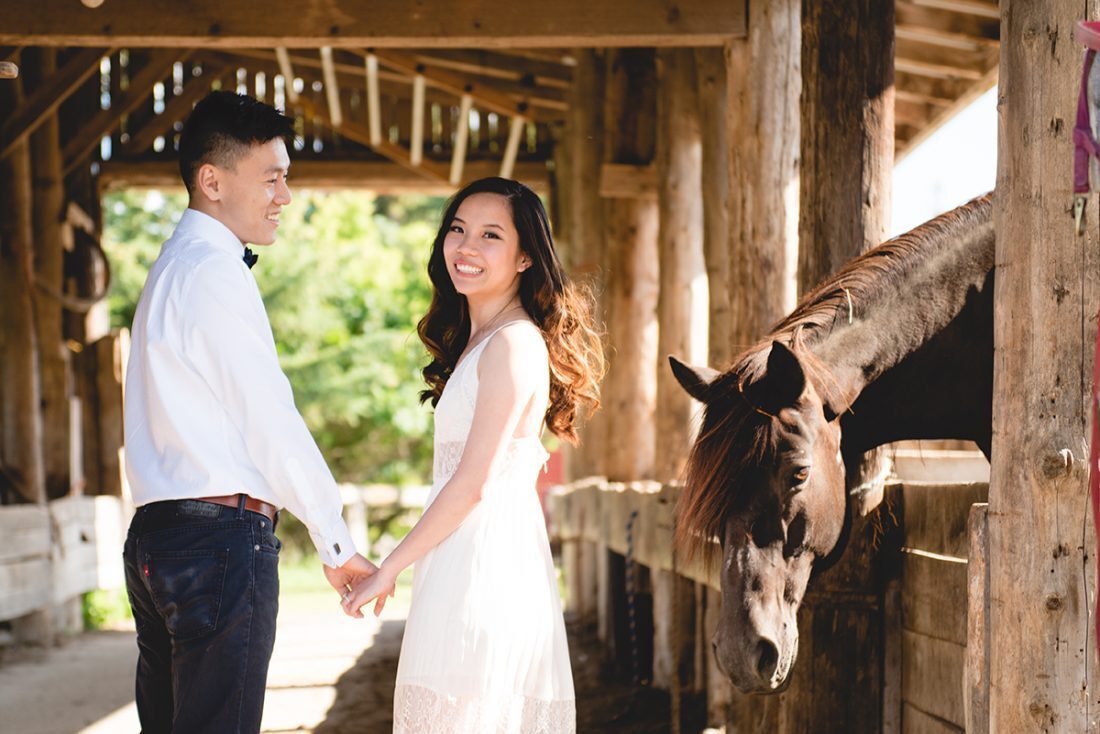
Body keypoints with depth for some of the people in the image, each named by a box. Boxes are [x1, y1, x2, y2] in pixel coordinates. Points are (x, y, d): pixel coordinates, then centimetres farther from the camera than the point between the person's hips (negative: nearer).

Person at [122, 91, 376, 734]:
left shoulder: (174, 267, 20)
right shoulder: (215, 271, -10)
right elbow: (269, 421, -12)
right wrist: (337, 544, -5)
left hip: (158, 535, 10)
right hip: (222, 536, -10)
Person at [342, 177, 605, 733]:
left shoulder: (514, 343, -12)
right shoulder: (472, 341, 18)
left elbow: (474, 483, -16)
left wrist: (387, 570, -10)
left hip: (487, 565, -9)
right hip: (462, 565, 9)